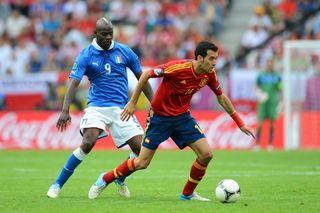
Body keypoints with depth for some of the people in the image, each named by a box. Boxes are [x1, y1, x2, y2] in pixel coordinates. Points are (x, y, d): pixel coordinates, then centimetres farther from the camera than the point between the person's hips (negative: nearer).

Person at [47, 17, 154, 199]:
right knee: (88, 143, -25)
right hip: (97, 106, -3)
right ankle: (58, 185, -13)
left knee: (140, 148, -8)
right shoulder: (86, 56, -4)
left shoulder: (124, 52, 3)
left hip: (121, 107, 3)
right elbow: (74, 83, -12)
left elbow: (141, 77, 12)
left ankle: (120, 180, 22)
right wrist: (65, 110, -25)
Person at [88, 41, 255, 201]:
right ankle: (105, 179, 20)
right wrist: (132, 102, -17)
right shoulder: (178, 67, -29)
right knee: (142, 163, -3)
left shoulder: (209, 74, -9)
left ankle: (188, 193, 10)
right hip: (159, 117, -5)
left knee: (206, 154, -10)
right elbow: (146, 74, -19)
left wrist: (240, 123, 8)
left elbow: (221, 97, 7)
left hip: (182, 117, 5)